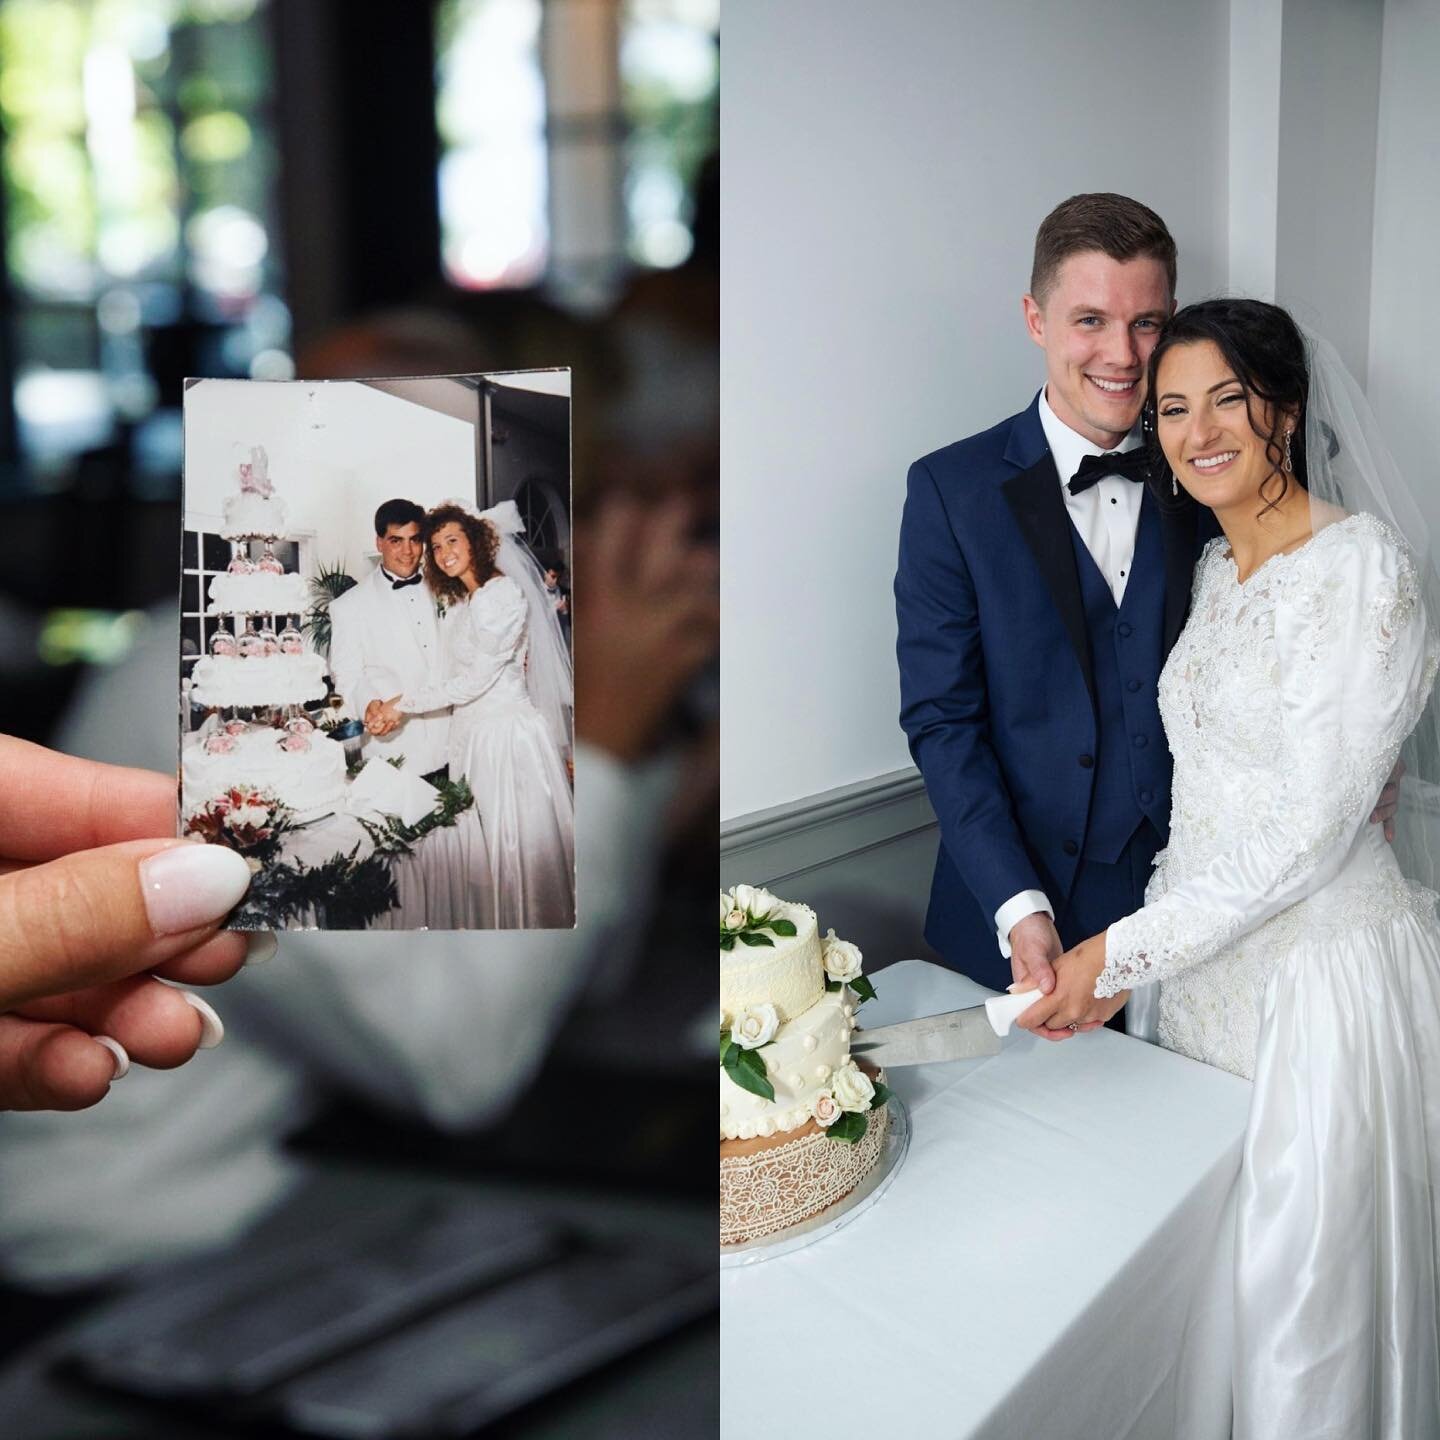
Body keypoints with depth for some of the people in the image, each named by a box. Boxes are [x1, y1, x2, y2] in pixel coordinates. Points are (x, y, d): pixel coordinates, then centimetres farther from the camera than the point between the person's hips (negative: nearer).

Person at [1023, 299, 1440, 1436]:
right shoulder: (1215, 568, 8)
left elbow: (1314, 825, -21)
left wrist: (1126, 950, -17)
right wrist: (1127, 954, 4)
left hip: (1327, 968, -7)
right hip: (1211, 954, 7)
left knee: (1307, 1280, 7)